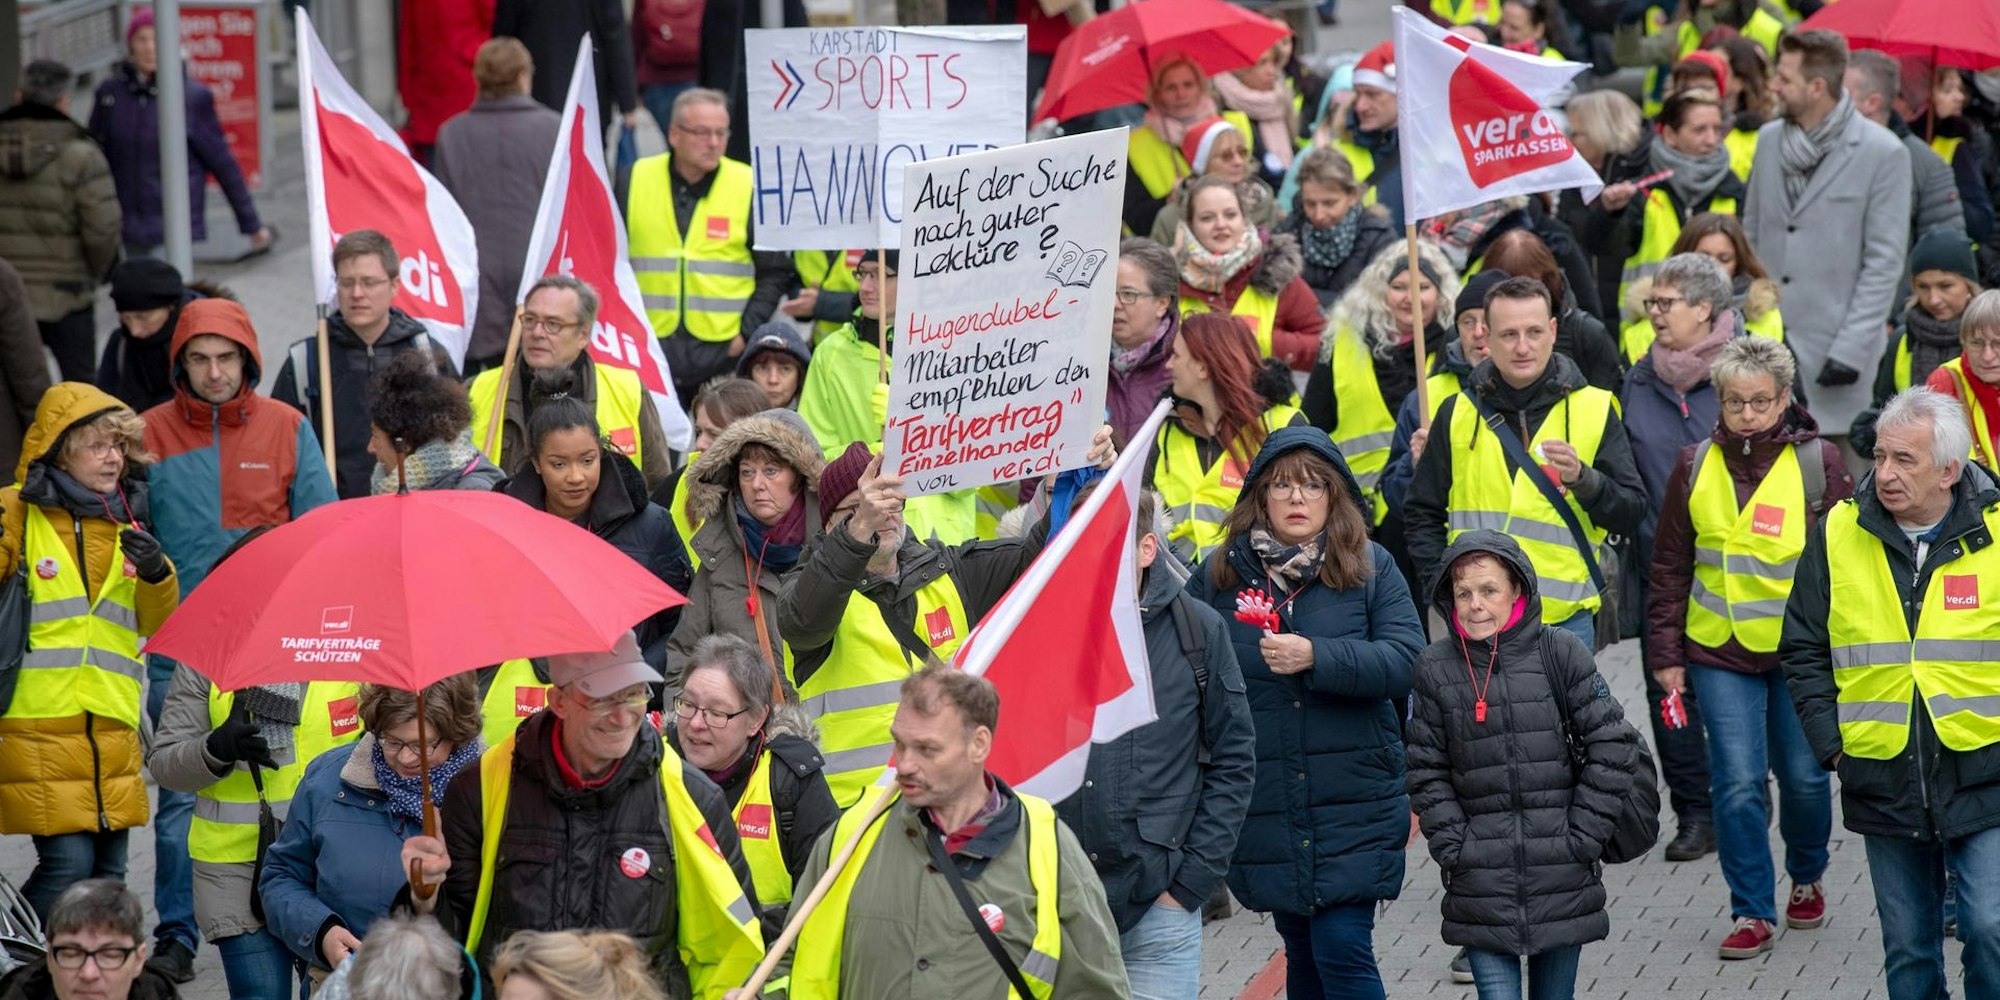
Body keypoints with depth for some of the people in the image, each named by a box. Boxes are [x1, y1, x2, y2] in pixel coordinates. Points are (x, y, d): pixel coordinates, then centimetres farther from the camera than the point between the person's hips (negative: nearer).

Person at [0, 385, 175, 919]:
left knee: (108, 870, 7)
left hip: (111, 728, 5)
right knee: (68, 861, -13)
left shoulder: (126, 523, 15)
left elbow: (160, 625, 13)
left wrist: (156, 573, -8)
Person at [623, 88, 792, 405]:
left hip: (724, 354, -1)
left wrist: (747, 332, -3)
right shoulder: (634, 182, 6)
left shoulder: (750, 187, 3)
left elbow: (775, 272, 8)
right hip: (649, 352, 1)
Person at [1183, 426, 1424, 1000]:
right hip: (1264, 807, 2)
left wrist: (1317, 657, -20)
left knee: (1343, 949, -10)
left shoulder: (1370, 568, 2)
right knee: (1302, 953, 13)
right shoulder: (1218, 576, 6)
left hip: (1351, 805, -2)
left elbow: (1406, 660, -10)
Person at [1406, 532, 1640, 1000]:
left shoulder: (1561, 653, -3)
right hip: (1480, 886, 0)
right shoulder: (1435, 669, 1)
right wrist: (1453, 847, -4)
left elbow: (1613, 749, -2)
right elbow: (1427, 773, 5)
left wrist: (1582, 837, -5)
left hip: (1561, 880, 0)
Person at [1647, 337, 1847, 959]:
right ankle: (1752, 913, 5)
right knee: (1737, 783, -5)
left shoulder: (1819, 464, -3)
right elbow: (1668, 567, 9)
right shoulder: (1696, 466, 3)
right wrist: (1665, 652, 6)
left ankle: (1807, 878, 35)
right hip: (1718, 652, 1)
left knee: (1803, 776, 8)